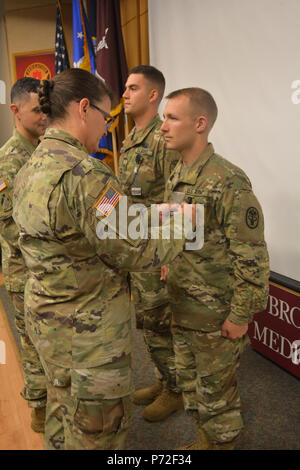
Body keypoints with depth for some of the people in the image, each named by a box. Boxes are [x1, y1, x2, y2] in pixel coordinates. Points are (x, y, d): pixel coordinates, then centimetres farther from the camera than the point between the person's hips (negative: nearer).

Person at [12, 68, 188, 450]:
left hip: (44, 317, 9)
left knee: (62, 406, 28)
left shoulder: (30, 168, 4)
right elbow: (131, 251, -23)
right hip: (88, 329, -9)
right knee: (99, 429, 14)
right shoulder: (84, 173, -26)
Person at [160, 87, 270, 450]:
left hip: (215, 312, -8)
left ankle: (222, 441, 37)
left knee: (215, 387, 11)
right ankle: (206, 437, 46)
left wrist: (241, 315, -17)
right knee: (188, 377, 23)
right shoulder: (176, 177, 4)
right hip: (180, 304, 8)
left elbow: (252, 257, -21)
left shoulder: (229, 182, -22)